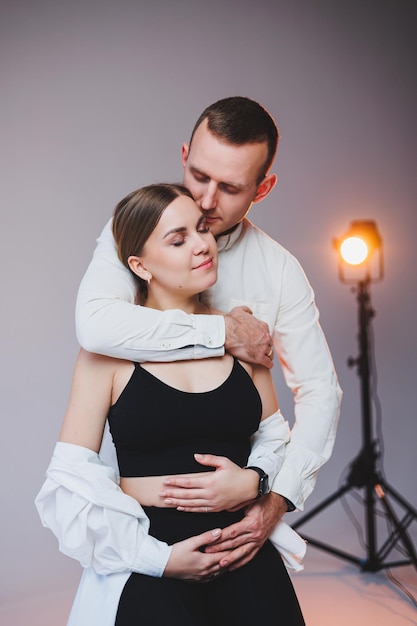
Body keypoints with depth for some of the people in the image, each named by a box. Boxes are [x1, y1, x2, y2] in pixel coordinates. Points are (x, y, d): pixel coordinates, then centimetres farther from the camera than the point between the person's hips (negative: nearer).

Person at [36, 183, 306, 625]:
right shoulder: (110, 347, -5)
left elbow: (278, 437, 15)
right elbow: (71, 481, -6)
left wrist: (254, 481, -6)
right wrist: (158, 559, -11)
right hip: (149, 566, -3)